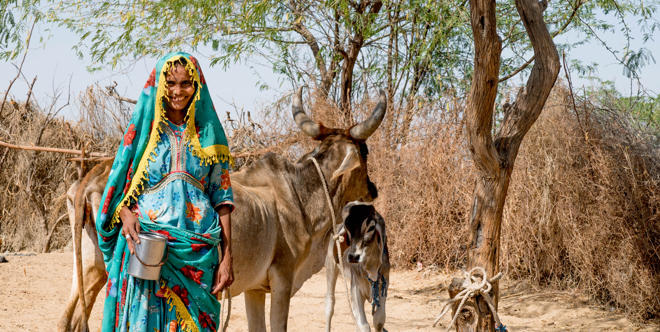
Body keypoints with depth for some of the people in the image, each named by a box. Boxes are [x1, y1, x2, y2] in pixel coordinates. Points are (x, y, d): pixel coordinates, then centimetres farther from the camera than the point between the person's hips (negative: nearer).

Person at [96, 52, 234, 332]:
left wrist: (227, 258, 1)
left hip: (198, 255, 1)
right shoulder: (142, 130, 6)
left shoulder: (209, 134, 9)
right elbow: (118, 187, 6)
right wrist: (126, 214, -17)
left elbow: (222, 198, 7)